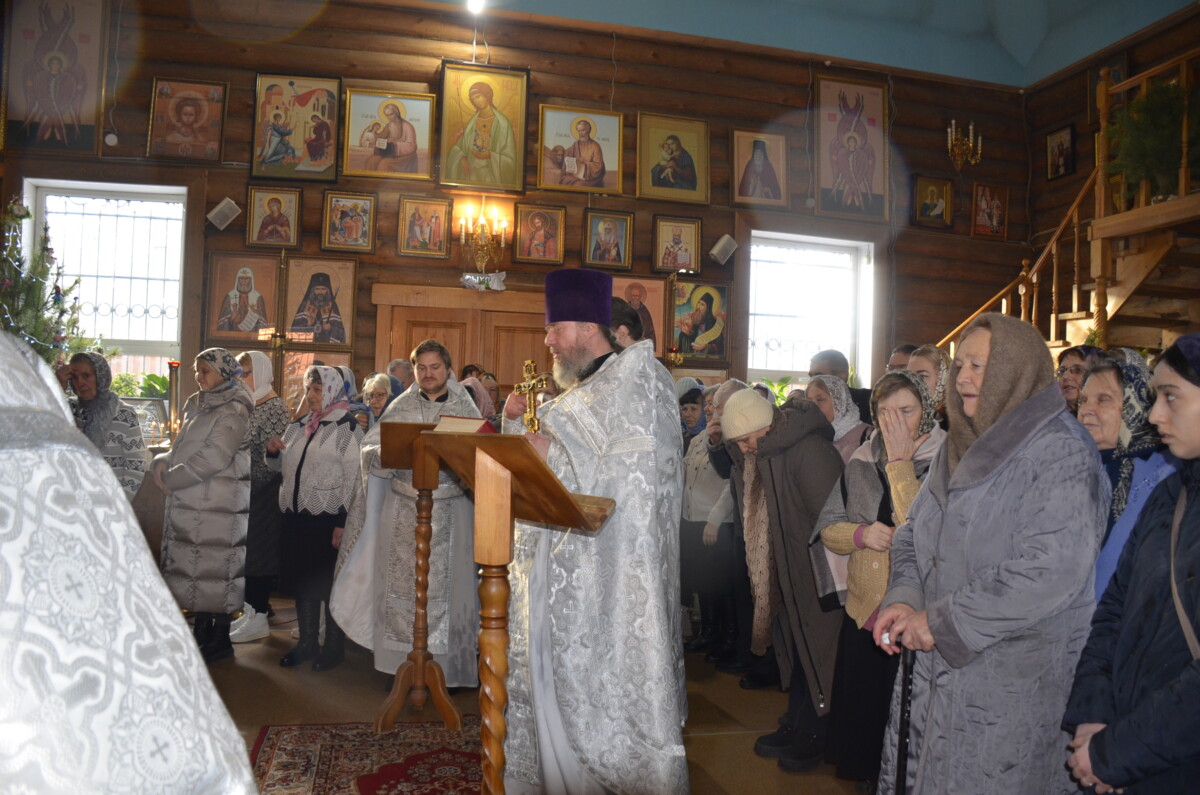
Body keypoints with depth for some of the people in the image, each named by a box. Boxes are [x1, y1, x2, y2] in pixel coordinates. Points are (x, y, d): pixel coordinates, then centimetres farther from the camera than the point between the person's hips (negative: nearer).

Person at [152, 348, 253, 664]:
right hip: (190, 502, 8)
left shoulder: (234, 410, -10)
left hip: (220, 505, -8)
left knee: (217, 567, -2)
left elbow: (215, 457, -18)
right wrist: (162, 463, -4)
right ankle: (202, 630, 24)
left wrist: (172, 478, -12)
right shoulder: (195, 405, 15)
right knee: (195, 567, 12)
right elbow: (181, 448, 17)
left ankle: (221, 640, 8)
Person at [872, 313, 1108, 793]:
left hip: (1011, 678, -7)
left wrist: (943, 620, -20)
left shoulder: (1060, 453, -13)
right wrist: (904, 599, -6)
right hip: (933, 665, 7)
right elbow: (914, 534, 14)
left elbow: (1052, 569, -24)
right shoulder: (961, 448, 11)